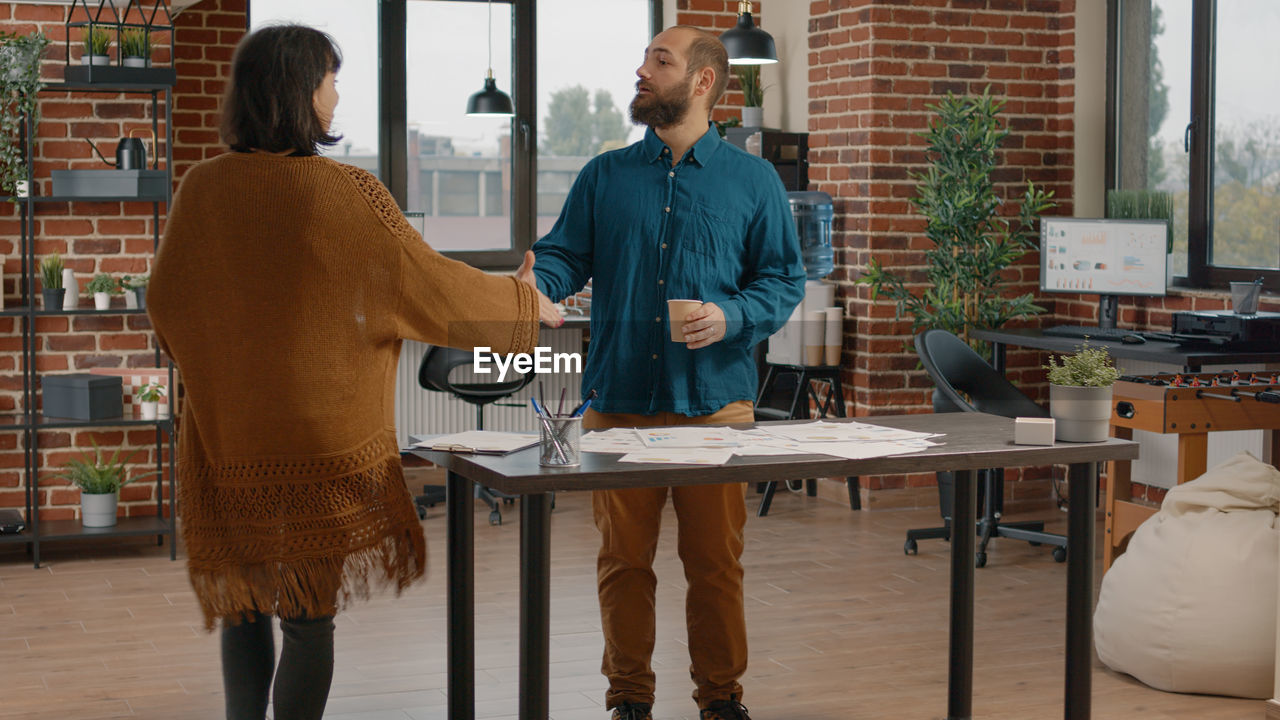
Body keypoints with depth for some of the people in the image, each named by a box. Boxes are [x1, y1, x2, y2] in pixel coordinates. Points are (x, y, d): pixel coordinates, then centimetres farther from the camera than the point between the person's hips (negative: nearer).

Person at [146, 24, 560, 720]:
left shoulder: (202, 188, -1)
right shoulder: (344, 194, -14)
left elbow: (166, 305, 9)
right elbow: (432, 287, -5)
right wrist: (527, 304, 11)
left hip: (224, 441, 4)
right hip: (323, 441, -4)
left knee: (243, 609, 17)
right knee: (309, 617, 7)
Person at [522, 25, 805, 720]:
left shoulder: (753, 181, 7)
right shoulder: (605, 176, 12)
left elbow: (783, 278, 6)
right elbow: (564, 253, 6)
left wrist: (733, 317, -13)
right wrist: (536, 279, -17)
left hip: (715, 401, -1)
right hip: (619, 401, 2)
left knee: (716, 560, 5)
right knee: (623, 558, 6)